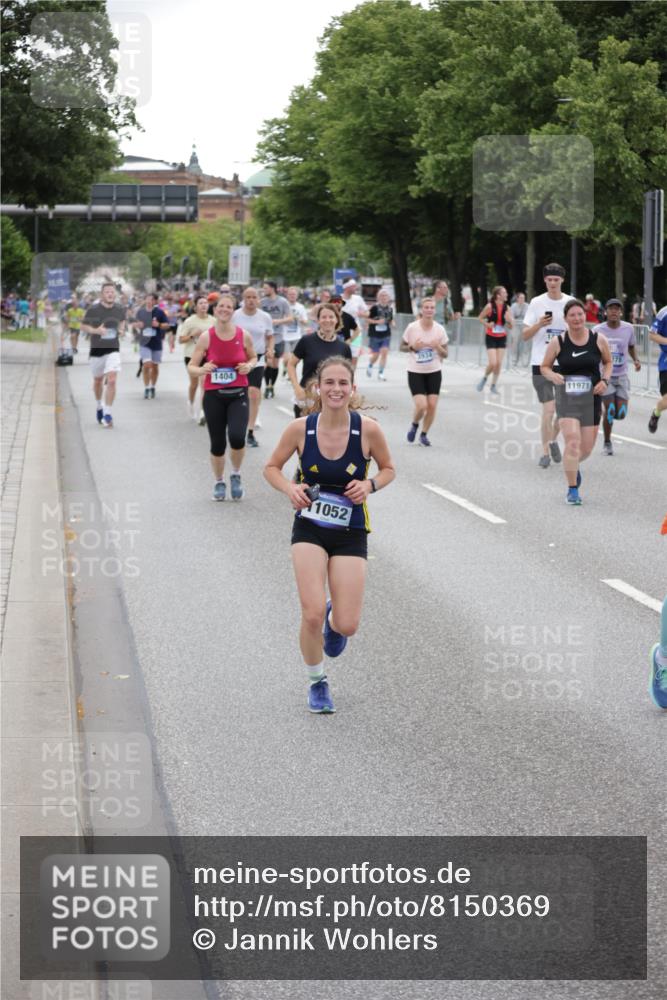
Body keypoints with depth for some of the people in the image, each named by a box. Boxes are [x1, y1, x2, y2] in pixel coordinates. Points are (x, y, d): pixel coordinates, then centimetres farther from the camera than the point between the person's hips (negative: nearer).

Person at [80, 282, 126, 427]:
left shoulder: (120, 310, -2)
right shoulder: (93, 310, -10)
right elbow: (83, 326, 0)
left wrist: (121, 329, -1)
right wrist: (95, 330, -18)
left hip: (113, 350, 0)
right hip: (96, 350, 0)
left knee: (111, 381, -16)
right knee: (98, 380, 17)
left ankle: (107, 414, -11)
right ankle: (99, 405, 45)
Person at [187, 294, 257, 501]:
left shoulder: (244, 335, -3)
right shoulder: (206, 337, -6)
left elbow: (253, 357, 15)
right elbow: (191, 367, -3)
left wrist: (249, 366, -7)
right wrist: (202, 370, -25)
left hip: (238, 394, 0)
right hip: (213, 395, 0)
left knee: (237, 437, -21)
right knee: (217, 443, 4)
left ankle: (236, 475, 8)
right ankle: (219, 482, 29)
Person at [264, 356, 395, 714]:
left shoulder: (368, 429, -11)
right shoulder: (300, 428, -9)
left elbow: (388, 469, 5)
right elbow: (271, 467, 5)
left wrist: (370, 485, -15)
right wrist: (290, 488, -15)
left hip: (351, 533, 0)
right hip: (309, 529, 0)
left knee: (346, 626, -5)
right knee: (312, 614, -14)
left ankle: (333, 622, 36)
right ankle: (317, 683, 14)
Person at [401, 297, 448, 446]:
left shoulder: (439, 329, -5)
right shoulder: (412, 327, -10)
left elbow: (445, 354, 3)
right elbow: (402, 347, 2)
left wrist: (438, 347, -19)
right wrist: (412, 347, -18)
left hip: (434, 372, 2)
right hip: (415, 372, -2)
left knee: (432, 405, -4)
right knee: (421, 406, -14)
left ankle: (424, 434, 17)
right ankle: (414, 425, 19)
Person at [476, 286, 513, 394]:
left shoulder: (507, 308, -1)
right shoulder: (490, 306, -12)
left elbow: (510, 327, 5)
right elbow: (480, 318, 1)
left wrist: (509, 320, -16)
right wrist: (487, 324, -16)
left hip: (502, 338, 4)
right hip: (491, 337, -4)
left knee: (499, 363, 1)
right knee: (492, 363, -11)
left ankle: (494, 385, 17)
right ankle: (484, 378, 19)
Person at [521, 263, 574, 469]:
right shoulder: (536, 303, 0)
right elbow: (525, 335, 1)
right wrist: (539, 324, -18)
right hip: (541, 363, -3)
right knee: (549, 408, -10)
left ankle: (553, 440, 33)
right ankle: (545, 452, 0)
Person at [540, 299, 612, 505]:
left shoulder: (599, 339, -2)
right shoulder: (558, 342, -5)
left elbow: (608, 362, 14)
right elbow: (544, 366, 5)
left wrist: (605, 380, -4)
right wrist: (553, 376, -17)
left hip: (591, 397, 2)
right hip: (566, 397, -2)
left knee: (586, 448, 9)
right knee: (572, 442, -19)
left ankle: (573, 466, 45)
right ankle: (572, 490, -8)